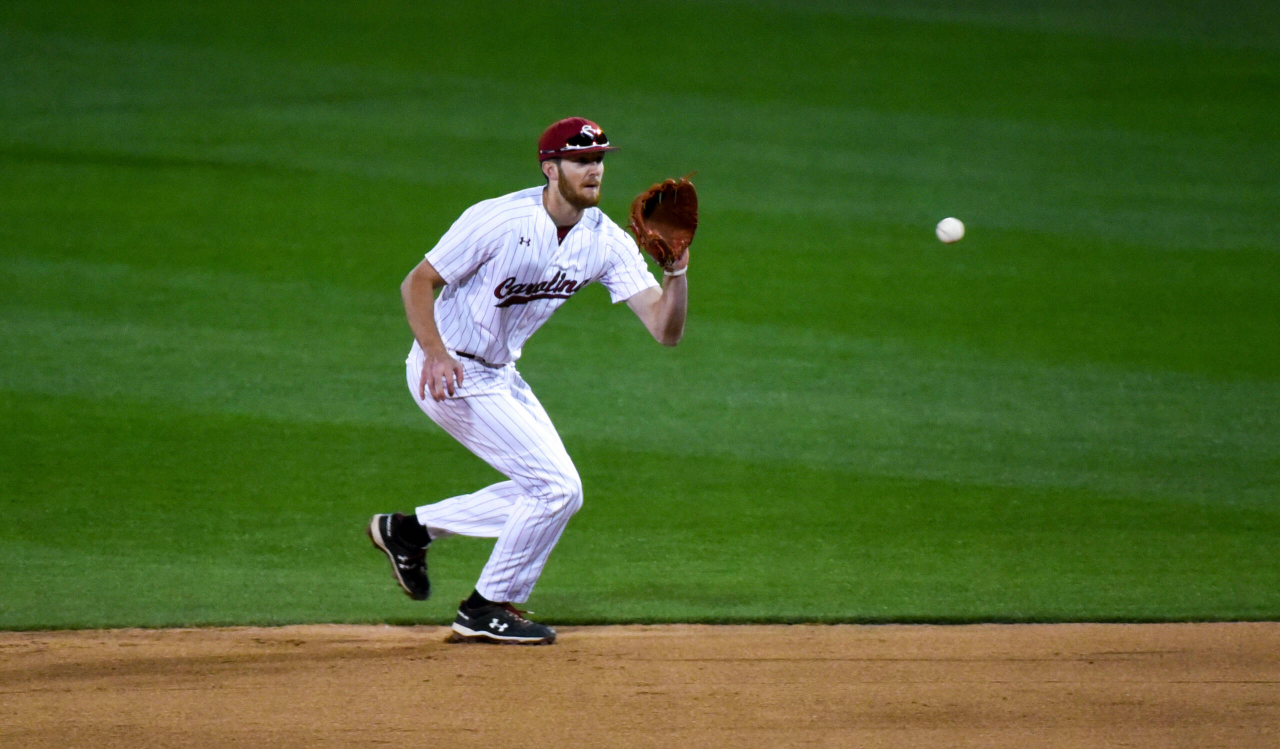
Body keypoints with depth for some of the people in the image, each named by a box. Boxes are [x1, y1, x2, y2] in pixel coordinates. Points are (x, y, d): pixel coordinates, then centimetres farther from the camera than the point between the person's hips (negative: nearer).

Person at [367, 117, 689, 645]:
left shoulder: (607, 241, -5)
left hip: (500, 376, 8)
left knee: (551, 492, 15)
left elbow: (665, 329, -10)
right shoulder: (501, 220, -22)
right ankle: (486, 610, 4)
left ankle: (410, 529, 24)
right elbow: (418, 282, -18)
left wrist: (676, 271, -28)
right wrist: (435, 352, -33)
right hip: (450, 373, -8)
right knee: (557, 487, -12)